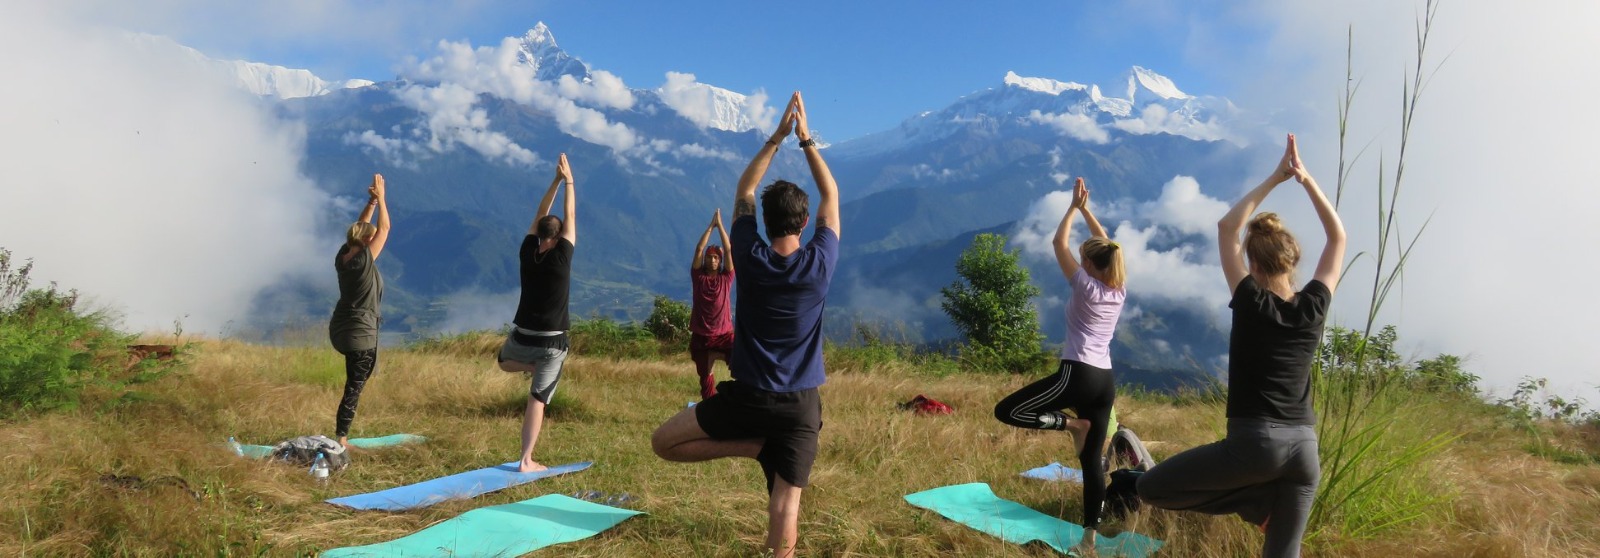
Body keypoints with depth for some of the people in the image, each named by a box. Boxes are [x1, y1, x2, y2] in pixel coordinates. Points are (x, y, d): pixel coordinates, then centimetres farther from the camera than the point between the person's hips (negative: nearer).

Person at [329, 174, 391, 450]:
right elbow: (384, 228, -12)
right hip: (360, 333, -8)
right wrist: (380, 198, -3)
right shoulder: (364, 261, -20)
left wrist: (371, 202, 11)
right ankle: (341, 437, 4)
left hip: (339, 328, 8)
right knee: (354, 386, 0)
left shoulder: (341, 258, 1)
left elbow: (360, 228, 15)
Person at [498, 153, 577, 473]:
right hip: (552, 342, -3)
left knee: (504, 361, 39)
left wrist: (556, 181, 9)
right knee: (537, 400, -1)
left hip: (522, 337, 3)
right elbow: (570, 218, -1)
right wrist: (569, 182, 6)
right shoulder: (561, 258, -12)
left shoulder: (527, 253, -2)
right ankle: (527, 461, -4)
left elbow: (540, 216, 8)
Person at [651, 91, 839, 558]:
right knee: (786, 505, 3)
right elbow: (831, 196, 8)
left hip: (748, 396, -1)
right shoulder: (820, 265, -8)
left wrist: (777, 137, 8)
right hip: (801, 404, 2)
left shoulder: (750, 260, -7)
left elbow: (744, 191, 8)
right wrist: (806, 139, 11)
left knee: (664, 443, 12)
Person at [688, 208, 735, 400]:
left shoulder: (726, 278, 1)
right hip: (701, 336, 1)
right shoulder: (698, 277, 1)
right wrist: (711, 226, -7)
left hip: (724, 334, -1)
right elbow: (699, 249, -8)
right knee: (705, 377, 12)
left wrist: (720, 225, -6)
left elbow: (729, 250, -7)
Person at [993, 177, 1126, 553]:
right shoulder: (1120, 289, 9)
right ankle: (1090, 536, 10)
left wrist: (1074, 206, 10)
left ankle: (1072, 424, -7)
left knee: (1006, 411, -6)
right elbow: (1105, 246, 22)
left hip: (1078, 374, -8)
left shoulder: (1086, 287, -7)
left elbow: (1059, 243, 1)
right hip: (1106, 381, 8)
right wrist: (1086, 209, 22)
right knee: (1093, 460, 10)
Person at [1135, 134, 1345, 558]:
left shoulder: (1250, 302, -4)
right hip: (1304, 447, 5)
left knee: (1149, 488, 5)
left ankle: (1260, 503, 2)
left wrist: (1274, 179, 9)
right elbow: (1338, 237, 19)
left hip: (1254, 442, -5)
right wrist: (1306, 179, 14)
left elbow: (1226, 227, 6)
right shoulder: (1314, 306, 4)